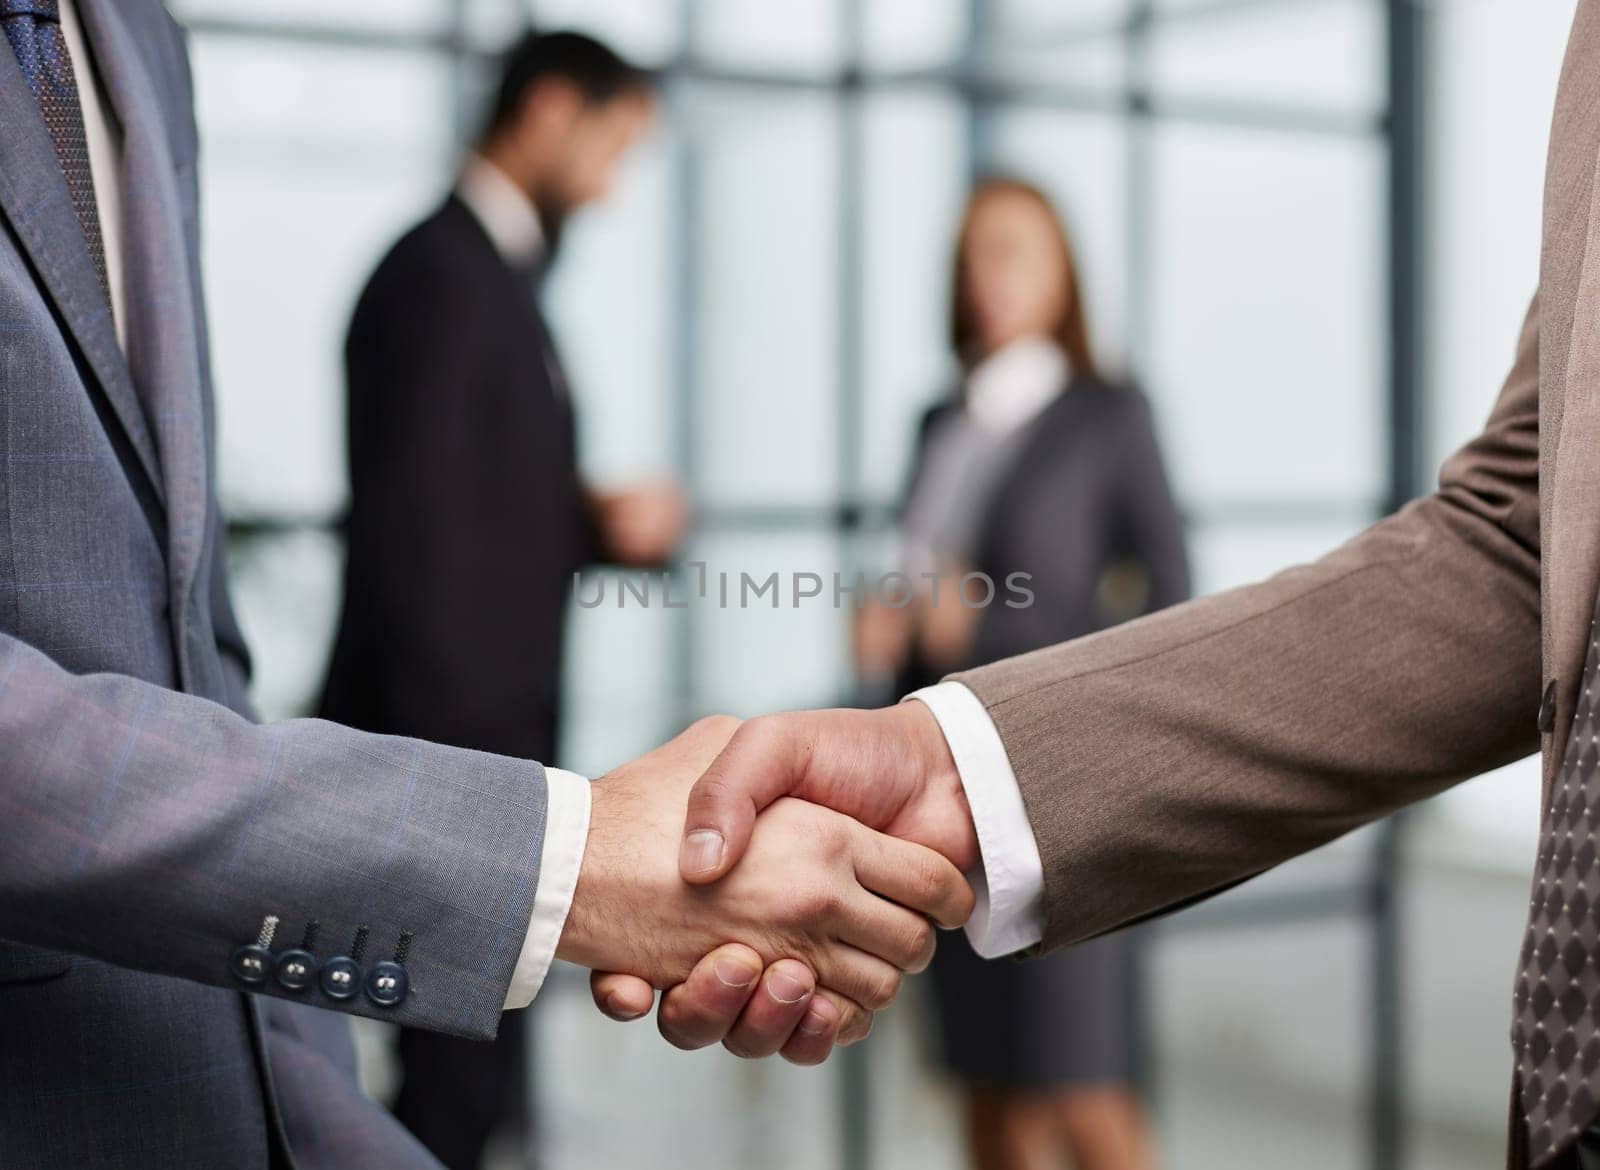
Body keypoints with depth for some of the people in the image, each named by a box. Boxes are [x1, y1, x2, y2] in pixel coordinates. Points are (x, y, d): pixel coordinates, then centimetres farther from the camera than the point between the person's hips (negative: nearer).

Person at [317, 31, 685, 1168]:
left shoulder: (496, 276, 16)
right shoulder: (439, 274, -14)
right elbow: (412, 535, -20)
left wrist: (602, 521, 0)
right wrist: (455, 770, -22)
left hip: (488, 740, 10)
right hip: (449, 743, -10)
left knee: (471, 1073, 14)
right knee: (466, 1078, -5)